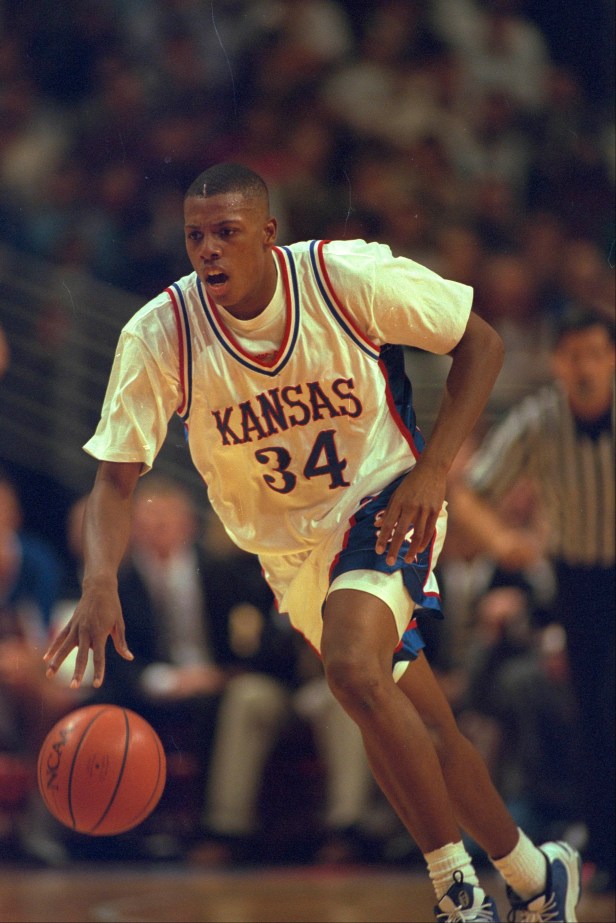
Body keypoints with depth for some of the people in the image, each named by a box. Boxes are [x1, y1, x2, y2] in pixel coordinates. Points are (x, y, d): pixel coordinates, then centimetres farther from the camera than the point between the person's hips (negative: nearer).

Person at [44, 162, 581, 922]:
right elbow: (115, 481, -16)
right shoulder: (159, 335, -18)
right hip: (287, 543, 4)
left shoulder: (350, 276, -22)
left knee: (354, 669, -30)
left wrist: (430, 471, -21)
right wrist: (100, 582, -37)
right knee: (420, 732, 9)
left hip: (382, 504, -4)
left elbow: (479, 343, -9)